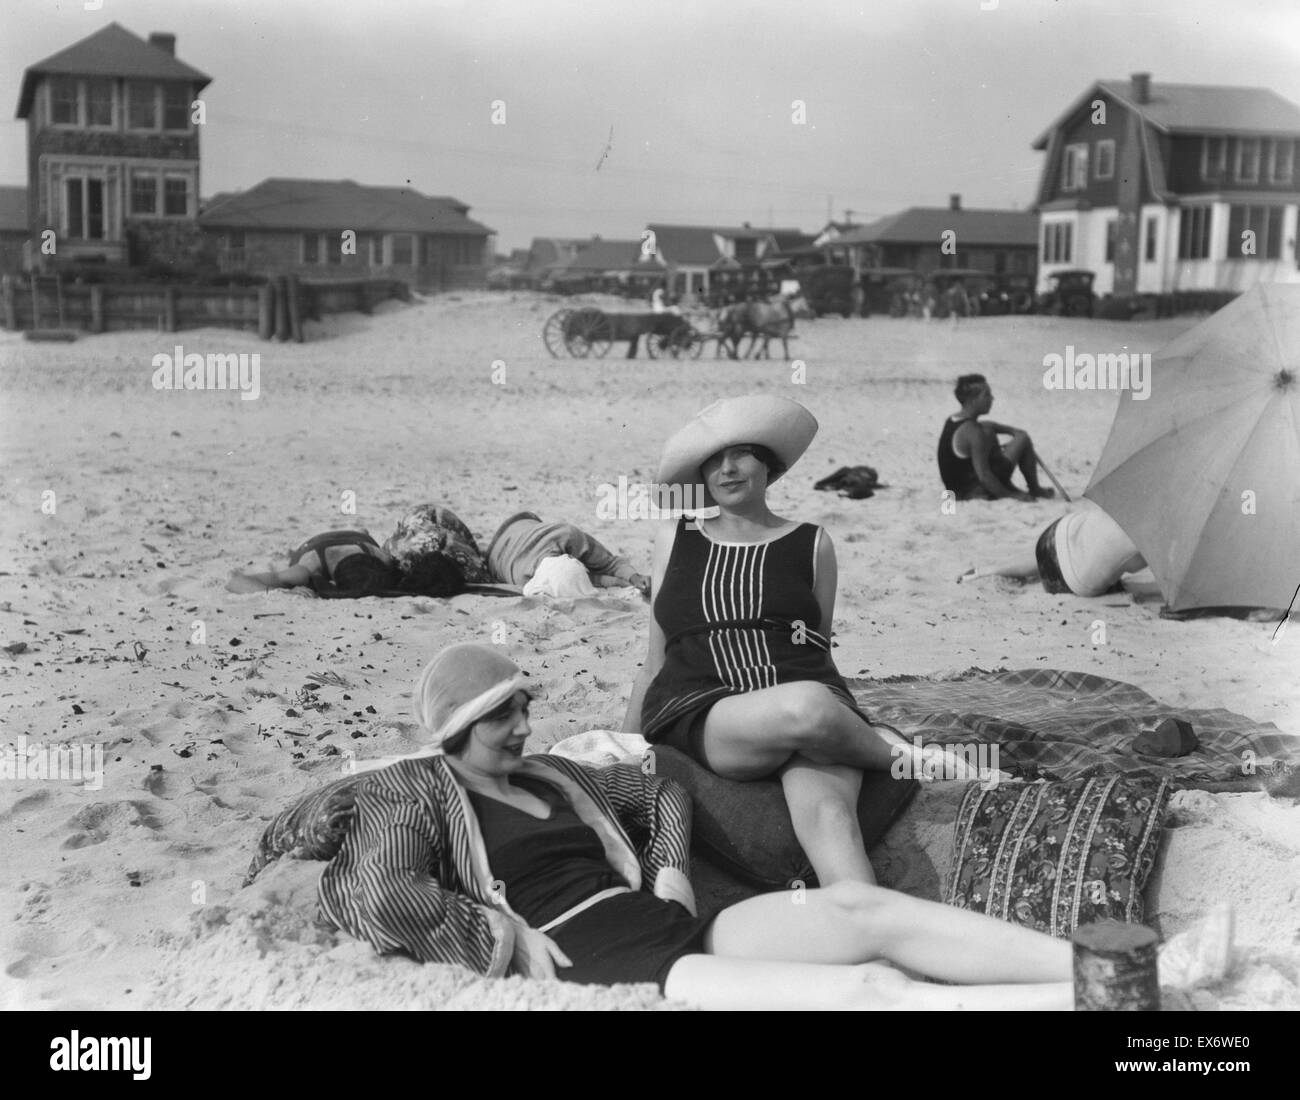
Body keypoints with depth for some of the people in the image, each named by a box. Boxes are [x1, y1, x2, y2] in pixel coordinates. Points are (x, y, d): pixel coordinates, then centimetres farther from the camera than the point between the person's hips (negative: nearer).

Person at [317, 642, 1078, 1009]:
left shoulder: (550, 775, 22)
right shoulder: (412, 791, 1)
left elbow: (661, 791, 33)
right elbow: (375, 898, -18)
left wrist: (673, 877, 14)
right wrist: (514, 942, -13)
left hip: (676, 931, 8)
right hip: (604, 969, -8)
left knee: (859, 907, -15)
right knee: (864, 989, -24)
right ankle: (1074, 998, -33)